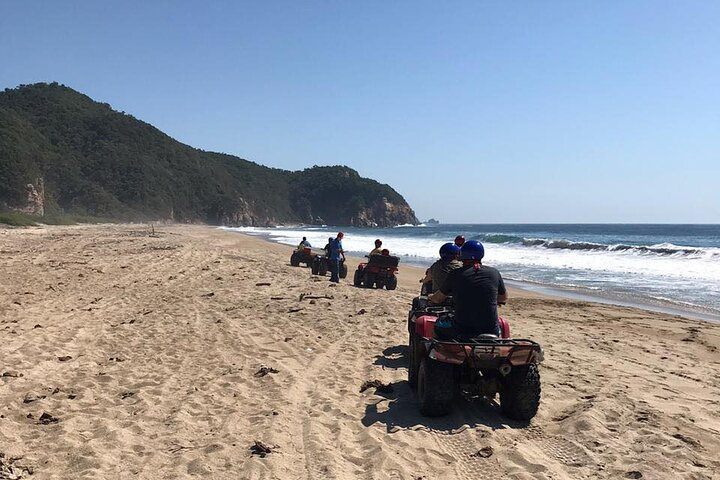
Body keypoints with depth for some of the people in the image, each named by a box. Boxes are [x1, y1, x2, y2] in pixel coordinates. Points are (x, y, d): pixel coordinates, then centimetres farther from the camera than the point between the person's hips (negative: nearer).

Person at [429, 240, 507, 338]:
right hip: (491, 329, 2)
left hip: (462, 331, -2)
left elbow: (437, 299, 11)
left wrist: (430, 297, 33)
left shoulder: (455, 275, -2)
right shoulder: (494, 273, 3)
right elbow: (504, 298, 19)